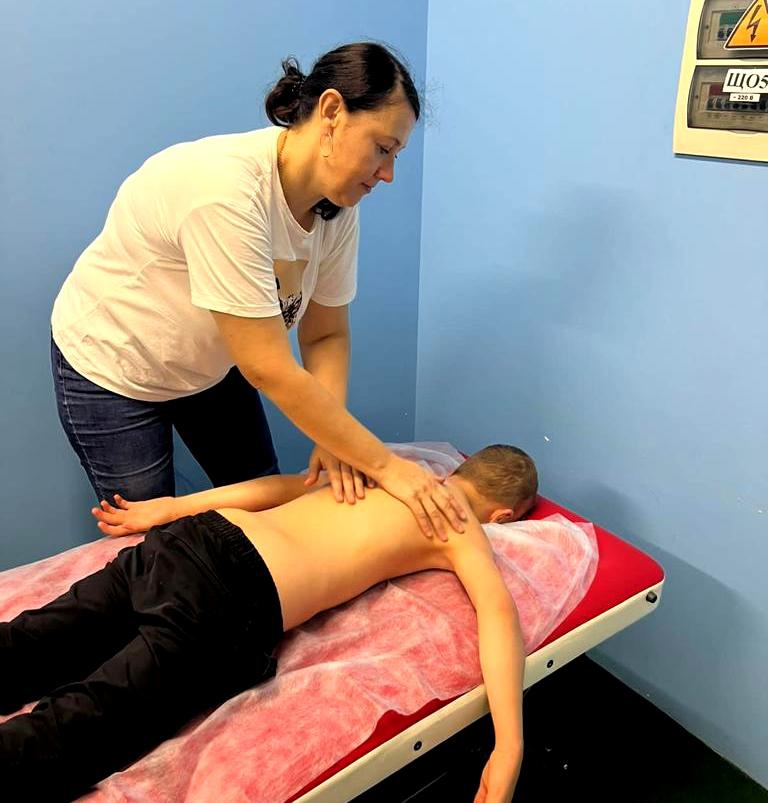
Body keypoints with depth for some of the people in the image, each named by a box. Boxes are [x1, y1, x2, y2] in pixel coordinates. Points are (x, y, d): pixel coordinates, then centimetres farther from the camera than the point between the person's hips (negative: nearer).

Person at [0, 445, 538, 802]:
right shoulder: (462, 529, 12)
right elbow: (498, 611, -7)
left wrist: (167, 509, 33)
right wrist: (508, 751, -13)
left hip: (184, 538, 7)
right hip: (235, 600, -7)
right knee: (65, 741, -15)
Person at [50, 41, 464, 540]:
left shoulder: (337, 205, -15)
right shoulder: (226, 188, -37)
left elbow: (327, 335, -8)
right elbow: (269, 370, -37)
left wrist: (331, 441, -24)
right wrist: (384, 464, -31)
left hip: (213, 366, 6)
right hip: (112, 369, -6)